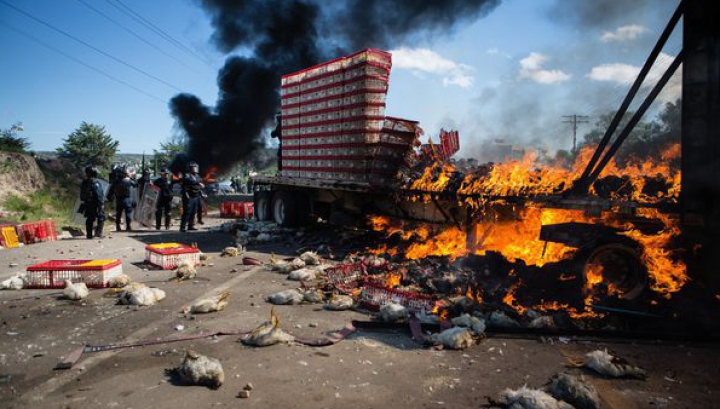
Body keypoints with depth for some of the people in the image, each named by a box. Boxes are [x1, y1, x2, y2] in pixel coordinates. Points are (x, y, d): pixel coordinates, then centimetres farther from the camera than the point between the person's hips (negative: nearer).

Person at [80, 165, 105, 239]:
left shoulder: (84, 182, 7)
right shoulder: (95, 183, -17)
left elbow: (82, 194, 14)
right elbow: (99, 195, -19)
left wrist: (84, 201, 22)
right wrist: (102, 203, -15)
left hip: (87, 203, 7)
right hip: (95, 204, -7)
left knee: (89, 219, 12)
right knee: (101, 218, 3)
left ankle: (89, 234, 13)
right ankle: (99, 233, -6)